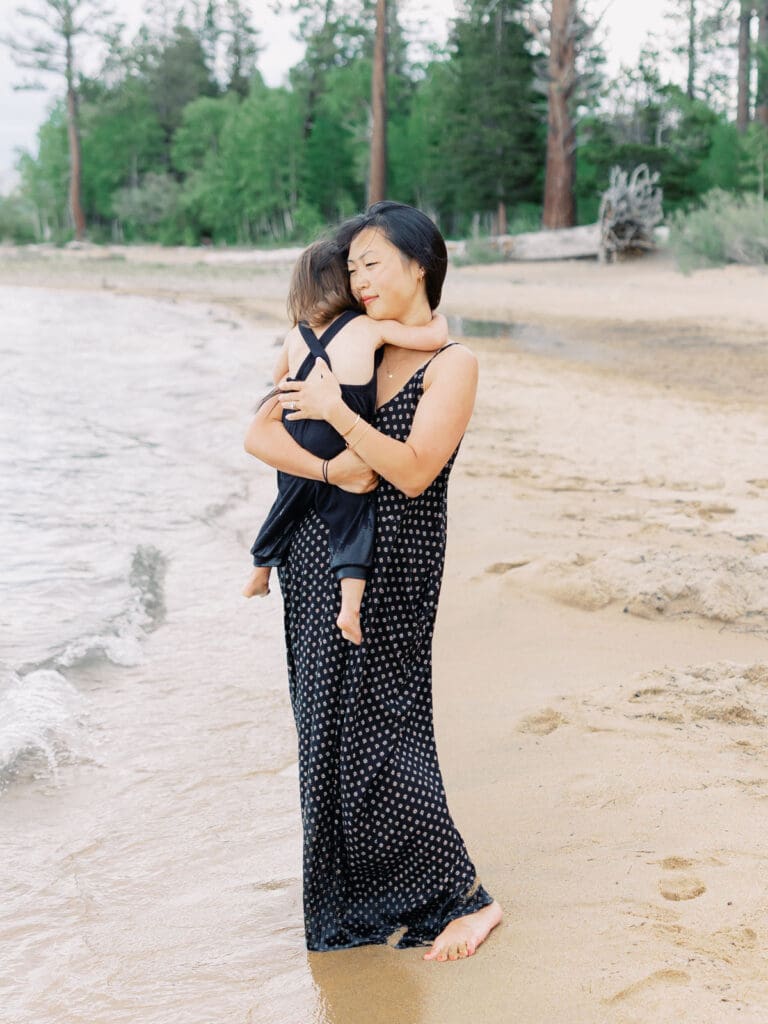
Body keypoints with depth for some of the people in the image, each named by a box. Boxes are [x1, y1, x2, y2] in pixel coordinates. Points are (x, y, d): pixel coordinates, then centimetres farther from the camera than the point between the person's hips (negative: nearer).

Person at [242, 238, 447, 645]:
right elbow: (435, 337, -11)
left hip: (296, 460, 5)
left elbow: (280, 373, 24)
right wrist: (436, 316, 9)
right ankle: (350, 606, -8)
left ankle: (259, 574, 43)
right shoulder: (370, 328, -9)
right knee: (351, 524, 6)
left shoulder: (296, 335, 5)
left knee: (285, 509, 25)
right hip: (345, 464, -4)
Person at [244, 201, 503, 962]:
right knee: (328, 721, 11)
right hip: (320, 557, 6)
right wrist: (329, 470, -15)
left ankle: (462, 897, 10)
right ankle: (356, 892, 28)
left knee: (378, 731, -5)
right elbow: (259, 435, 1)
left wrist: (337, 412, -25)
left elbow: (414, 472, -18)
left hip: (389, 570, -6)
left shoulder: (451, 363, -7)